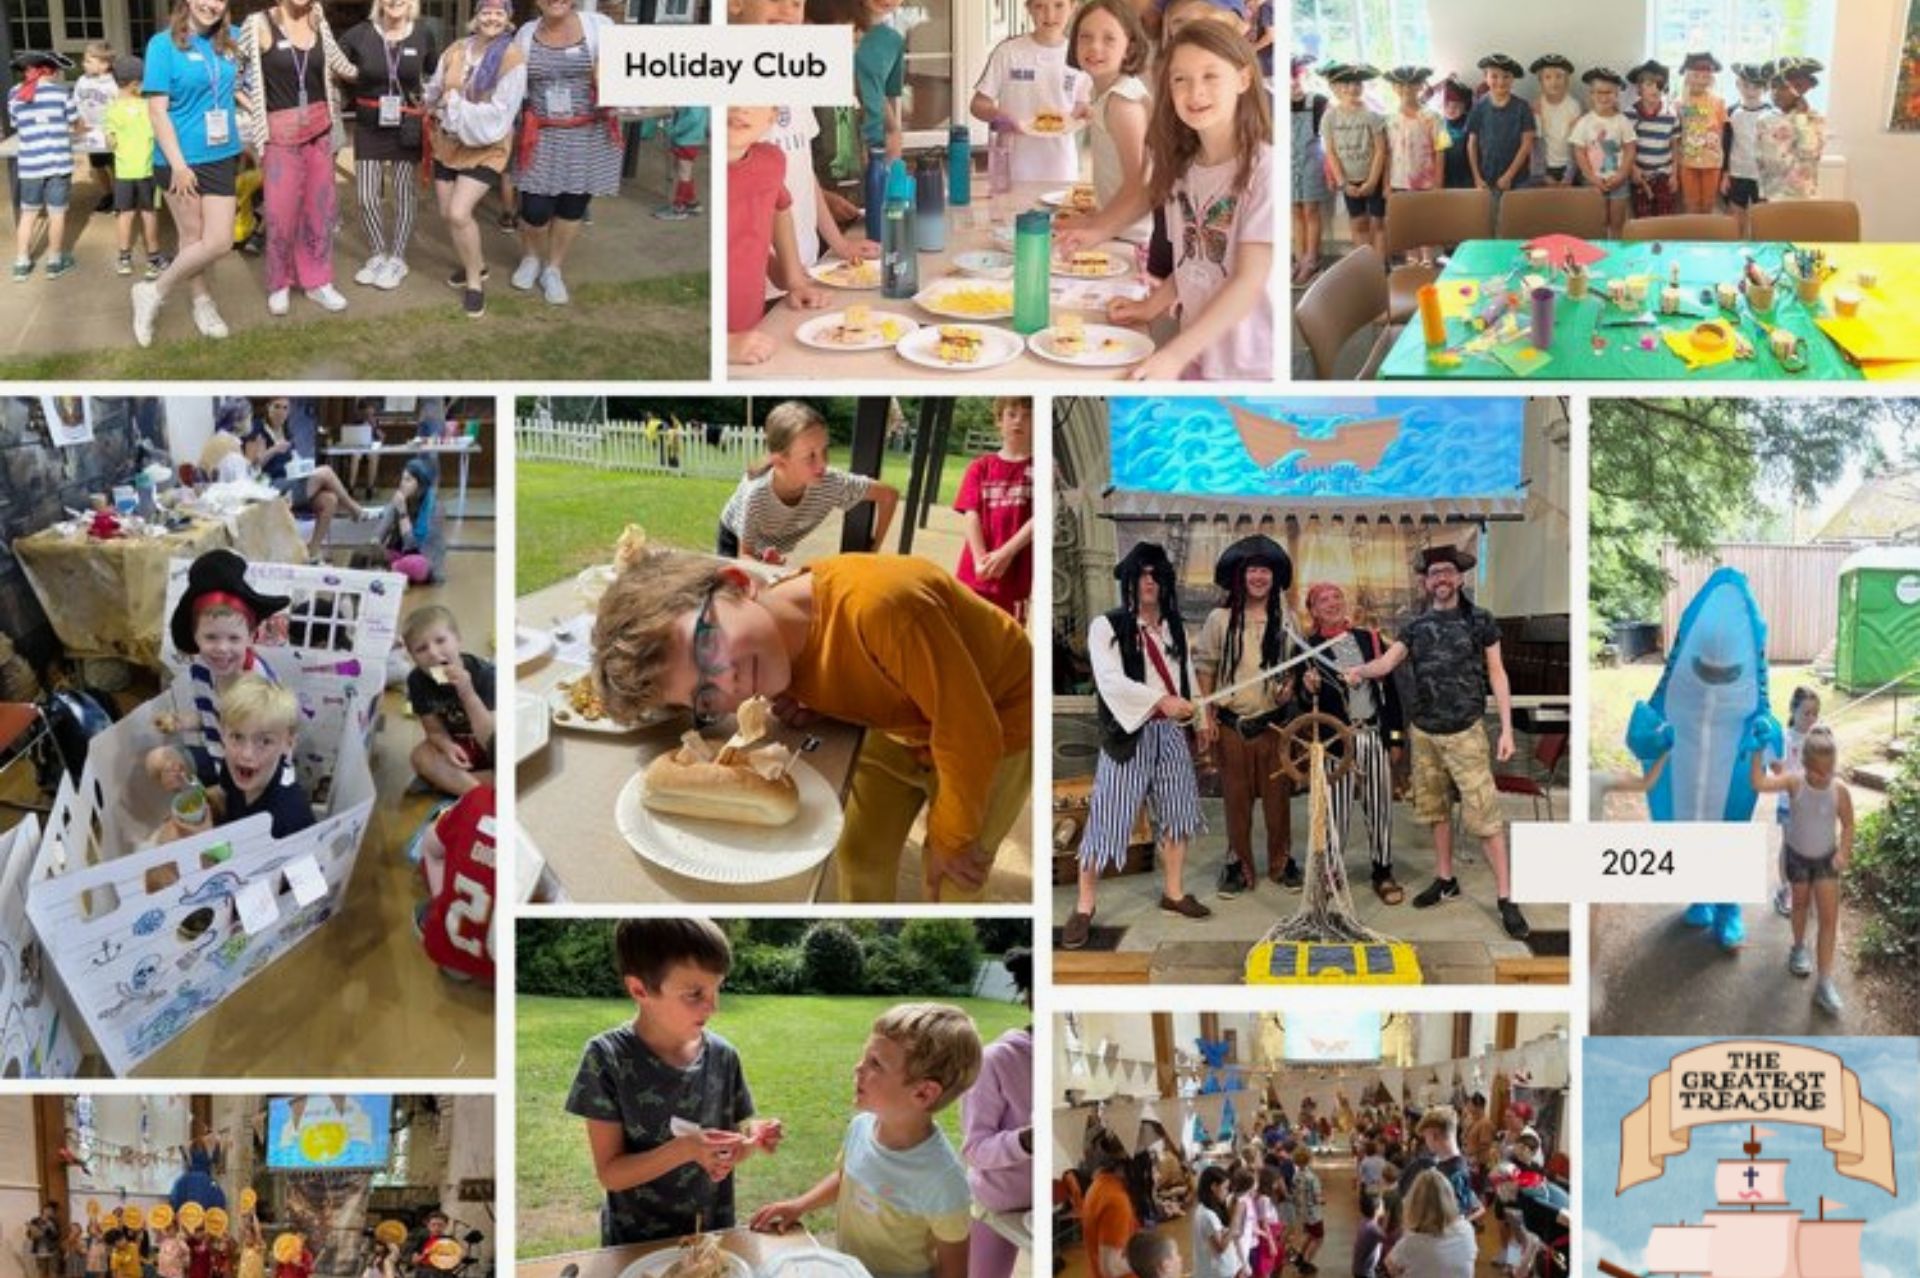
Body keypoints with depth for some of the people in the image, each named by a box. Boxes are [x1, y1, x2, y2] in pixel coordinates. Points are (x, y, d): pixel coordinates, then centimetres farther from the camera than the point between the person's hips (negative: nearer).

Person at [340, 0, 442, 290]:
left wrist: (428, 106, 1)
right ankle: (377, 256, 23)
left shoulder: (425, 34, -7)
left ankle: (397, 259, 22)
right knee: (366, 196, 3)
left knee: (404, 194, 8)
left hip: (407, 127, 0)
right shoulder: (360, 34, -11)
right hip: (369, 126, 0)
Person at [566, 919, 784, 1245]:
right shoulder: (606, 1059, -16)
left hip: (713, 1234, 3)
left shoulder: (723, 1056, -5)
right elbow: (610, 1173, -15)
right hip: (636, 1244, -3)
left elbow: (724, 1157, 5)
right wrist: (684, 1150, -29)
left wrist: (750, 1139, -17)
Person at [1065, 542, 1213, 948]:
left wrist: (1202, 720, 20)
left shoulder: (1175, 627, 11)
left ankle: (1173, 893, 25)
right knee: (1107, 818, -6)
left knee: (1177, 811, 10)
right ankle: (1083, 908, 1)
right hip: (1129, 732, -6)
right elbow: (1110, 680, -22)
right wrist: (1160, 699, -32)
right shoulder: (1107, 625, -9)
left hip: (1170, 732, 6)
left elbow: (1188, 676, 20)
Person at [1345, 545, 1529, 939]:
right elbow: (1387, 661, -5)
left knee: (1484, 815, -8)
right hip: (1424, 733, 4)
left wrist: (1507, 729, -6)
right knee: (1436, 809, 13)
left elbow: (1497, 675, -1)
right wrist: (1360, 670, -29)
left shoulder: (1480, 620, -2)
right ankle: (1445, 880, 28)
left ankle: (1504, 899, -6)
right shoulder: (1416, 627, 7)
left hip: (1465, 733, -4)